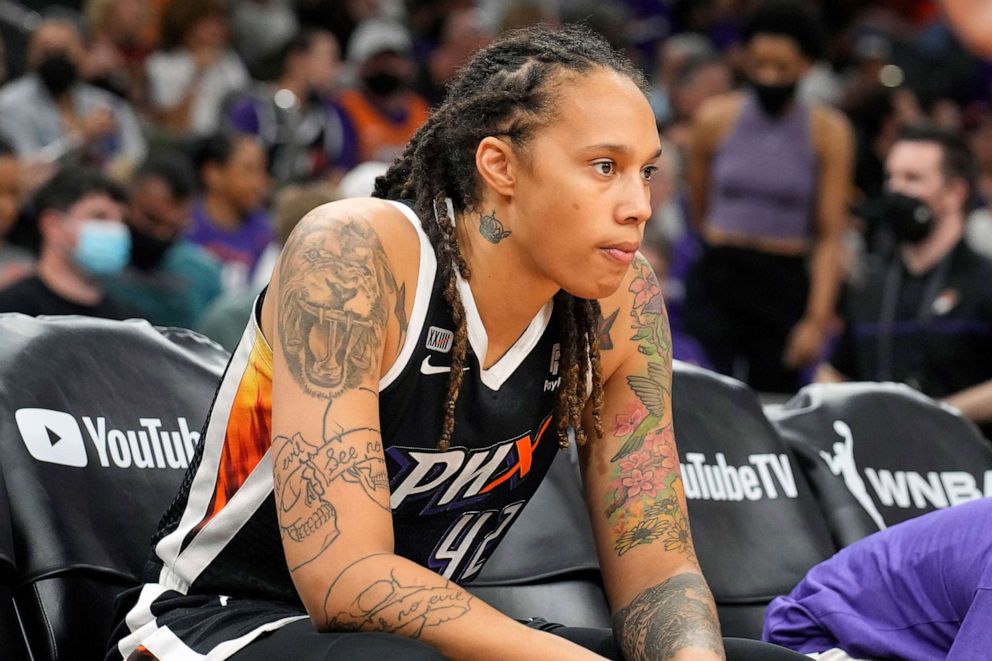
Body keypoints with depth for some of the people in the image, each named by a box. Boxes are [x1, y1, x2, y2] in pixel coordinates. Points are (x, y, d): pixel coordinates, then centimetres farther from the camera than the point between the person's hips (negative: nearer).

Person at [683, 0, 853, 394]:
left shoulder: (828, 132, 0)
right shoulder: (715, 119, 3)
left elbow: (830, 236, -4)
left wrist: (818, 320, -11)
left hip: (786, 286, 0)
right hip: (717, 279, 0)